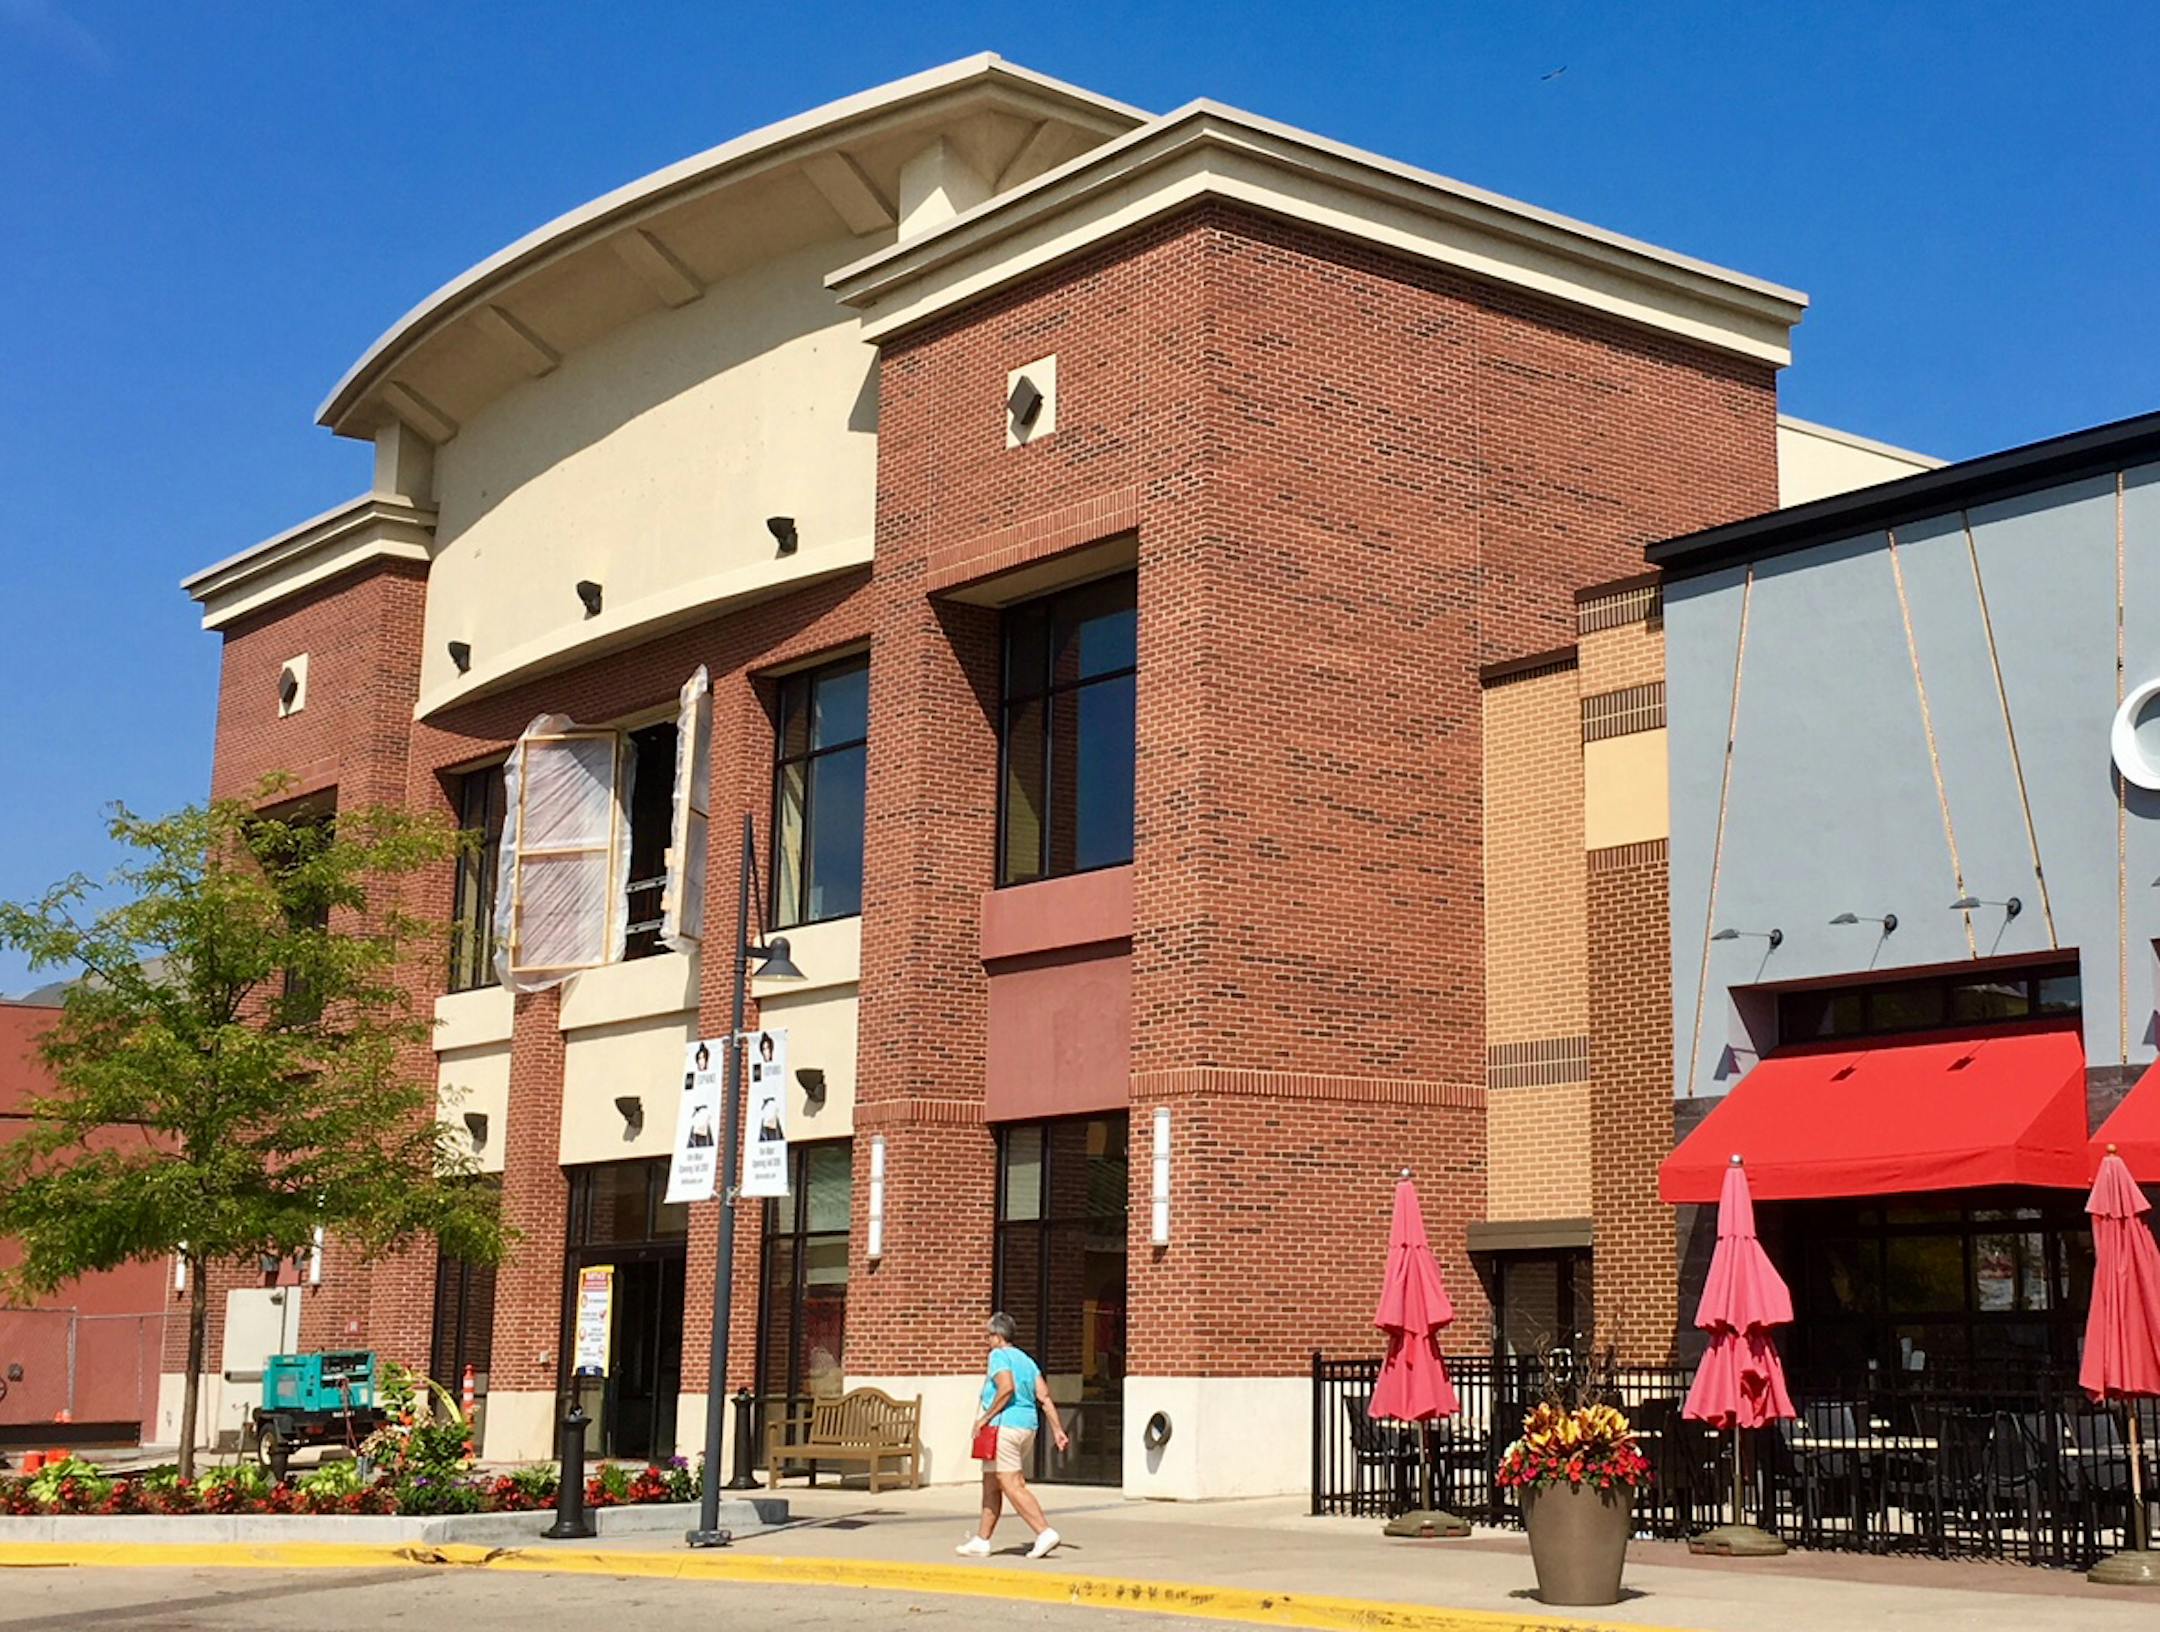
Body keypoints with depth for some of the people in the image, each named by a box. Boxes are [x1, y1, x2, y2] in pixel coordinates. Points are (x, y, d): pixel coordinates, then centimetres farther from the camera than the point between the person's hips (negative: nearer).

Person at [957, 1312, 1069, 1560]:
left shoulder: (999, 1356, -6)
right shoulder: (1026, 1360, 18)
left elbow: (1006, 1388, -22)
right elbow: (1044, 1397, 10)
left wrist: (985, 1417, -15)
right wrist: (1057, 1429, 7)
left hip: (1005, 1426, -9)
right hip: (1028, 1426, 9)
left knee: (1013, 1485, -9)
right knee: (991, 1484, 16)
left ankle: (1045, 1532, -17)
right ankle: (981, 1541, 20)